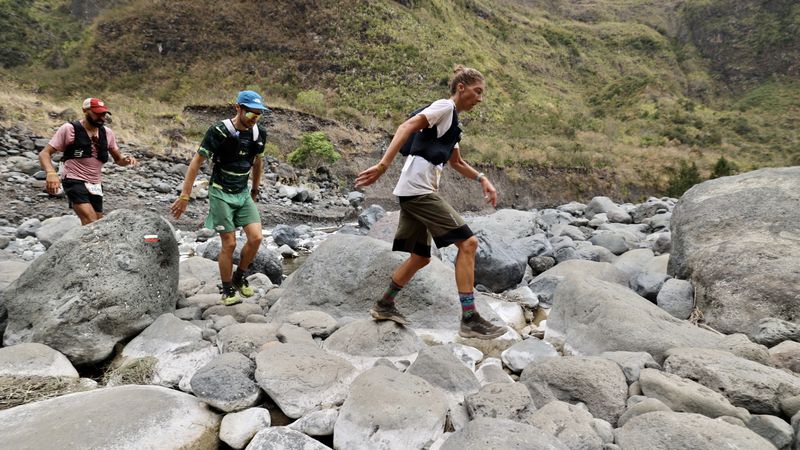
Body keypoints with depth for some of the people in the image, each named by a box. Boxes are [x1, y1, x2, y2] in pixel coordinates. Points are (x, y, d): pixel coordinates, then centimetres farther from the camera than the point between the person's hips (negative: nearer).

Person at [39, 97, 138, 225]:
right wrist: (51, 173, -31)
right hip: (74, 181, -6)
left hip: (96, 185, 6)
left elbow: (118, 159, 13)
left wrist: (126, 159, -13)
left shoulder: (107, 132, 5)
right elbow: (44, 153, -10)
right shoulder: (69, 129, -9)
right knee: (91, 222, -26)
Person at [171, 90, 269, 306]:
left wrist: (255, 190, 23)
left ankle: (239, 277, 17)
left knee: (256, 238, -7)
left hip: (243, 193, 5)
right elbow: (196, 162, -13)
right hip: (221, 193, -5)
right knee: (229, 243, -5)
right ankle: (227, 290, 14)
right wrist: (185, 195, -14)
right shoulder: (219, 131, -17)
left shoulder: (259, 133, 0)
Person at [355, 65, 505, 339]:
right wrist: (383, 165, -29)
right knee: (468, 242, -12)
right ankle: (469, 319, -10)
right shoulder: (444, 106, -4)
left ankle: (384, 305, 29)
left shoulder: (452, 120, 24)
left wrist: (482, 179, 21)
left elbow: (456, 162, 35)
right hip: (418, 190, -10)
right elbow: (407, 127, -18)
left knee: (421, 257, 17)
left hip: (414, 193, 10)